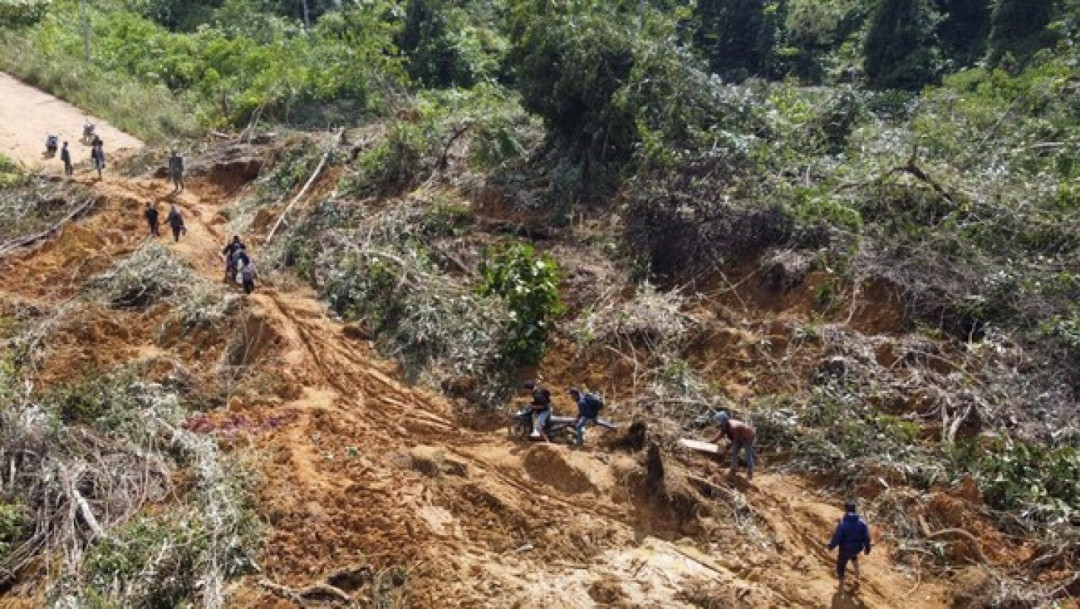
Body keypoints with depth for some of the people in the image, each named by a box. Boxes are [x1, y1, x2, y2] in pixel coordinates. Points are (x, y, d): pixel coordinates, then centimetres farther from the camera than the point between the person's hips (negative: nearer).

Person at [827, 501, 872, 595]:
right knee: (853, 555, 40)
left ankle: (841, 588, 34)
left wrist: (831, 546, -2)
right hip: (857, 548, 3)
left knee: (841, 565, 22)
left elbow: (836, 538, -22)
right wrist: (867, 548, 8)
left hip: (845, 550, -3)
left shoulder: (842, 524, -30)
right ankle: (857, 575, 51)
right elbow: (866, 537, -11)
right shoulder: (862, 522, -20)